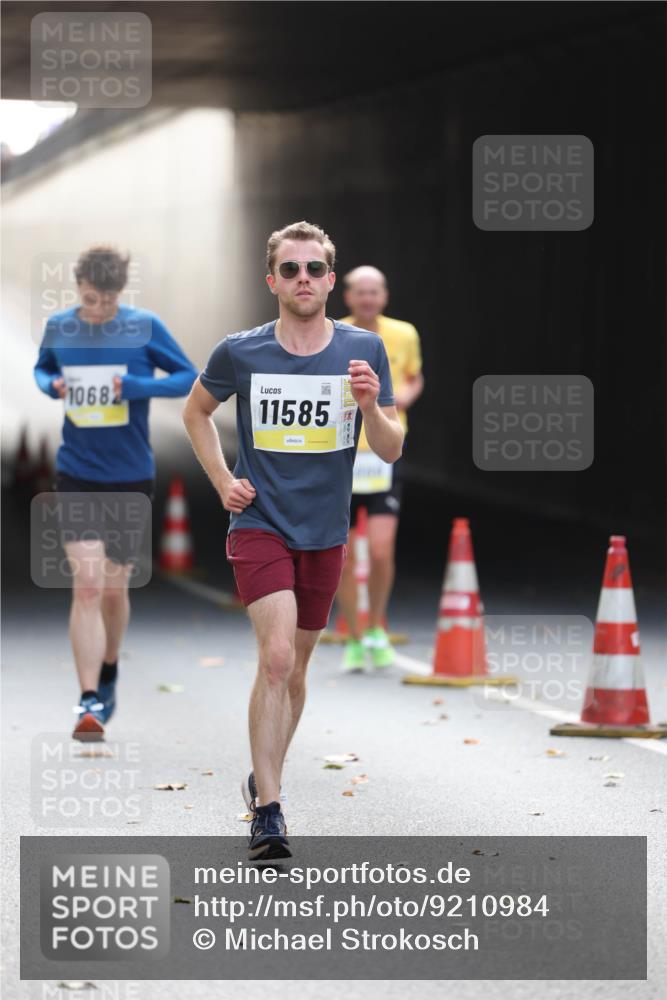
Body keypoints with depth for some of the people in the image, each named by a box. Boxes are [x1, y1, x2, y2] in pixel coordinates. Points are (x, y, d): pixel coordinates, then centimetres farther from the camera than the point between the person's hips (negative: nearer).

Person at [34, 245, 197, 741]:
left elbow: (189, 377, -3)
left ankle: (108, 676, 37)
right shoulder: (58, 327, -1)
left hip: (132, 476, 0)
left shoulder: (145, 326, -8)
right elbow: (42, 368, 17)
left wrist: (135, 386, -19)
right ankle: (90, 702, -13)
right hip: (77, 476, 0)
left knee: (115, 589, 10)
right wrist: (52, 384, -7)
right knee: (86, 585, -13)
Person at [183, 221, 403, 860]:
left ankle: (264, 777, 37)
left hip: (324, 534, 3)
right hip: (259, 524, -3)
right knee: (276, 656, -20)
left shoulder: (363, 351, -3)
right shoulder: (239, 353, -6)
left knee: (294, 667, 14)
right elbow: (196, 410, 14)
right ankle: (267, 812, -17)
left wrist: (372, 407, -21)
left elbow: (391, 451, 0)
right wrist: (223, 481, 4)